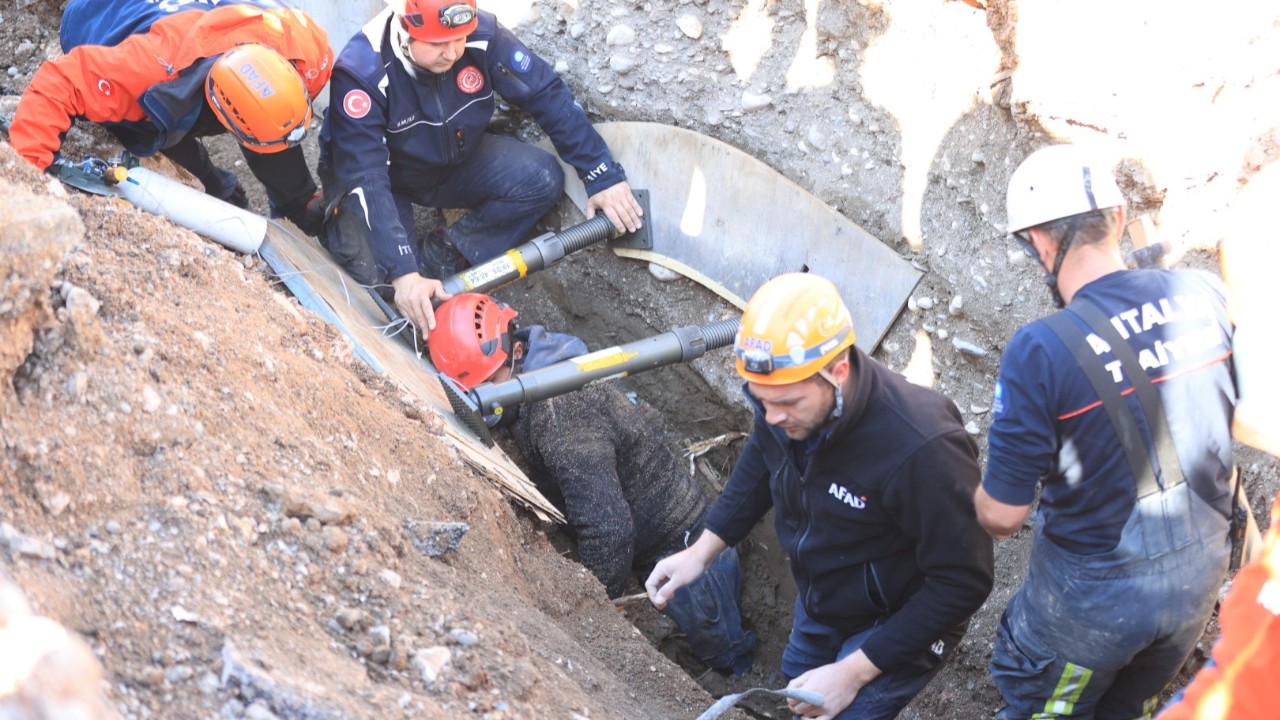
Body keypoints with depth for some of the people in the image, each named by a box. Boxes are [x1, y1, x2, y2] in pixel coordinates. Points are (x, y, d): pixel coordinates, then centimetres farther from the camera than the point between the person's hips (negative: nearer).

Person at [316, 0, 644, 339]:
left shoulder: (481, 35, -25)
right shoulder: (362, 72, -34)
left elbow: (549, 95, -16)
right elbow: (366, 178, -38)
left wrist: (604, 178, -19)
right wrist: (402, 272, -47)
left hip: (456, 162, 4)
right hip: (388, 179, -3)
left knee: (542, 178, -20)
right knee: (373, 268, -28)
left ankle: (444, 253, -8)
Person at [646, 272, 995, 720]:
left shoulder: (921, 448, -40)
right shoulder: (786, 392, -21)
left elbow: (964, 582, -29)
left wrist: (853, 672, -28)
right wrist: (702, 551, -1)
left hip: (896, 626, -7)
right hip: (819, 602, 7)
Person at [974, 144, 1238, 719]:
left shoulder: (1040, 350, -28)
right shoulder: (1203, 295, -13)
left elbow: (1002, 517, -20)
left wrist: (984, 502, 2)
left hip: (1096, 595, -5)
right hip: (1203, 575, 5)